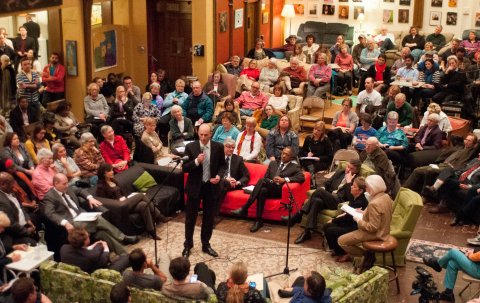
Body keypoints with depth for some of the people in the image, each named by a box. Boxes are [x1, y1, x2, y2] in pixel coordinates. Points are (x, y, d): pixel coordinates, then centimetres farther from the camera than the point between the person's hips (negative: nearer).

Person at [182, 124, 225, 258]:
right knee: (190, 217, 8)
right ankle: (188, 245, 22)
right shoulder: (190, 147, -9)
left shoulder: (218, 147, -4)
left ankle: (206, 245, 25)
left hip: (211, 186, 2)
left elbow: (222, 165, 8)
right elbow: (184, 168, -9)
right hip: (194, 186, -1)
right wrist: (196, 161, -26)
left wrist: (219, 175, -10)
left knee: (209, 217, 11)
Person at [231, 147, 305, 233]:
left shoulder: (295, 167, 13)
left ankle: (244, 208, -34)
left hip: (280, 191, -4)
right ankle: (259, 221, -37)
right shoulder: (273, 163, 26)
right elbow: (266, 177, 21)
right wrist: (271, 181, -3)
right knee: (262, 190, -35)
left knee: (262, 180, -31)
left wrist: (285, 179, -15)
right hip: (268, 188, 4)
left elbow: (301, 178, -5)